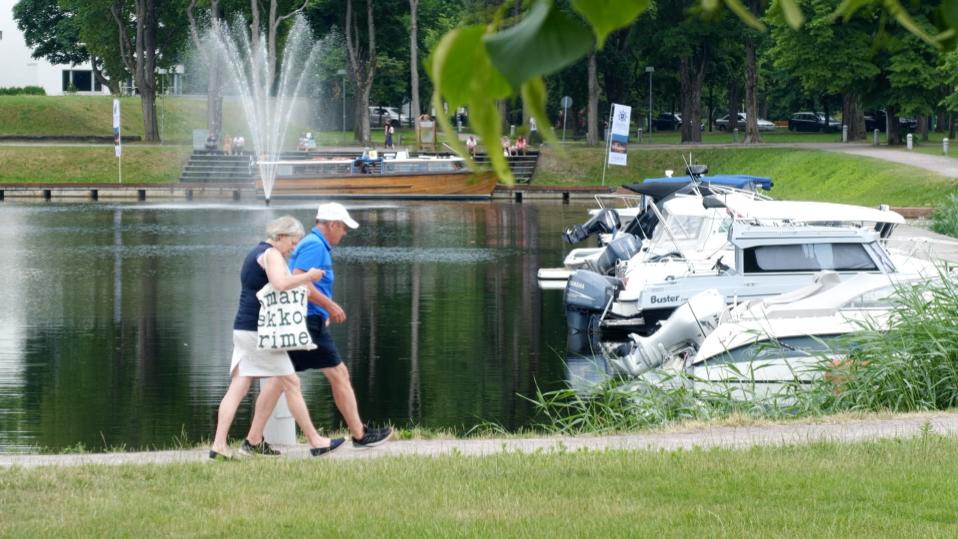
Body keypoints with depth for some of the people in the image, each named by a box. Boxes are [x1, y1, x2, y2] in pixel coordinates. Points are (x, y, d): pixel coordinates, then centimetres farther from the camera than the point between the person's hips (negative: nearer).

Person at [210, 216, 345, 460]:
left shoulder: (254, 254, 21)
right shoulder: (271, 254, -10)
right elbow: (281, 284, -29)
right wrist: (308, 276, -16)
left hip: (243, 329, 10)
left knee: (238, 387, 3)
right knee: (290, 383, -3)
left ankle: (218, 445, -5)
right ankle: (316, 442, 1)